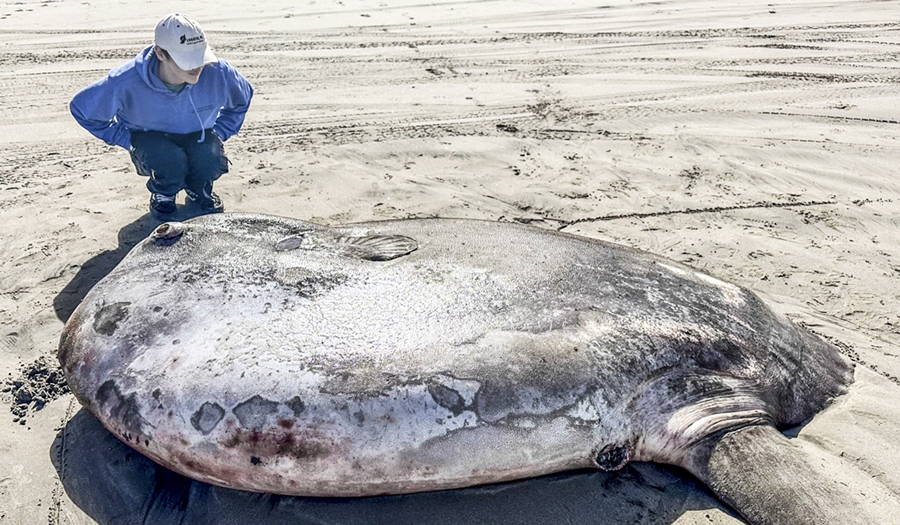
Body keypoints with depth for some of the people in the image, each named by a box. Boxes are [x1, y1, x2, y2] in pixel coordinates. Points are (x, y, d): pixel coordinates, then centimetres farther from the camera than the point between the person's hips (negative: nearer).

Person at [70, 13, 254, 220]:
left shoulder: (217, 72, -25)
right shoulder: (127, 82, -29)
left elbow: (242, 96, 1)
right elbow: (81, 107, -10)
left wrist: (218, 133, -6)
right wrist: (127, 140, -10)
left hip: (198, 138, 2)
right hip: (150, 139, -2)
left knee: (212, 159, -32)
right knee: (170, 158, -35)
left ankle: (198, 191, 6)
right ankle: (163, 194, 2)